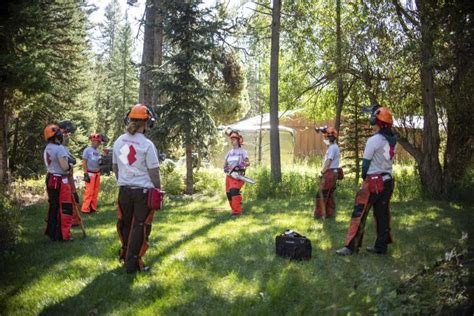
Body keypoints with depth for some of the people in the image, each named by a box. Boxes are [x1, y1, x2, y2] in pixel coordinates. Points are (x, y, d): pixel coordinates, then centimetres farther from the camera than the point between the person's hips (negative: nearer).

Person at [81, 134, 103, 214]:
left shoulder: (98, 152, 14)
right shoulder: (87, 150, -7)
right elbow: (84, 163, -9)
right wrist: (85, 174, -15)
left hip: (97, 173, 7)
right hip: (90, 173, -7)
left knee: (95, 192, 10)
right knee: (89, 192, -10)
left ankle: (93, 208, 17)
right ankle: (85, 209, -5)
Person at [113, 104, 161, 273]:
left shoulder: (118, 142, 2)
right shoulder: (147, 144, -14)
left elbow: (115, 166, 12)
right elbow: (154, 171, -9)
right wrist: (159, 190, 3)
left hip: (124, 190, 5)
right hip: (143, 190, -5)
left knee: (125, 223, 18)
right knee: (139, 226, 4)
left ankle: (125, 254, 31)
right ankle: (132, 263, 7)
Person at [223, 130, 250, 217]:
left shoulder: (243, 151, 1)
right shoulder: (229, 153, 18)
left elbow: (247, 163, -12)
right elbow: (225, 164, 15)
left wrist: (240, 166, -30)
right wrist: (226, 169, -7)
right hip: (229, 175, 7)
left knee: (234, 190, -24)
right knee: (229, 193, 4)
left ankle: (237, 211, -27)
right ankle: (234, 209, 18)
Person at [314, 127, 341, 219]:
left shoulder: (332, 147, -16)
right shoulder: (334, 147, 17)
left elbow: (328, 162, -19)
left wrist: (322, 172, -10)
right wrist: (324, 171, 12)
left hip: (329, 173, -10)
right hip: (333, 173, 10)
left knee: (322, 194, -7)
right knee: (329, 194, 13)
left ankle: (319, 214, -4)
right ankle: (329, 213, 17)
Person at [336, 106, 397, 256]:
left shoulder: (373, 140, -14)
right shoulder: (392, 140, 4)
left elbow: (366, 163, -8)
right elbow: (389, 160, 10)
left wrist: (364, 177, 6)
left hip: (373, 181, -7)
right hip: (387, 180, 7)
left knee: (359, 213, -3)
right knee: (382, 214, 11)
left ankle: (351, 246, -3)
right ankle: (381, 246, 16)